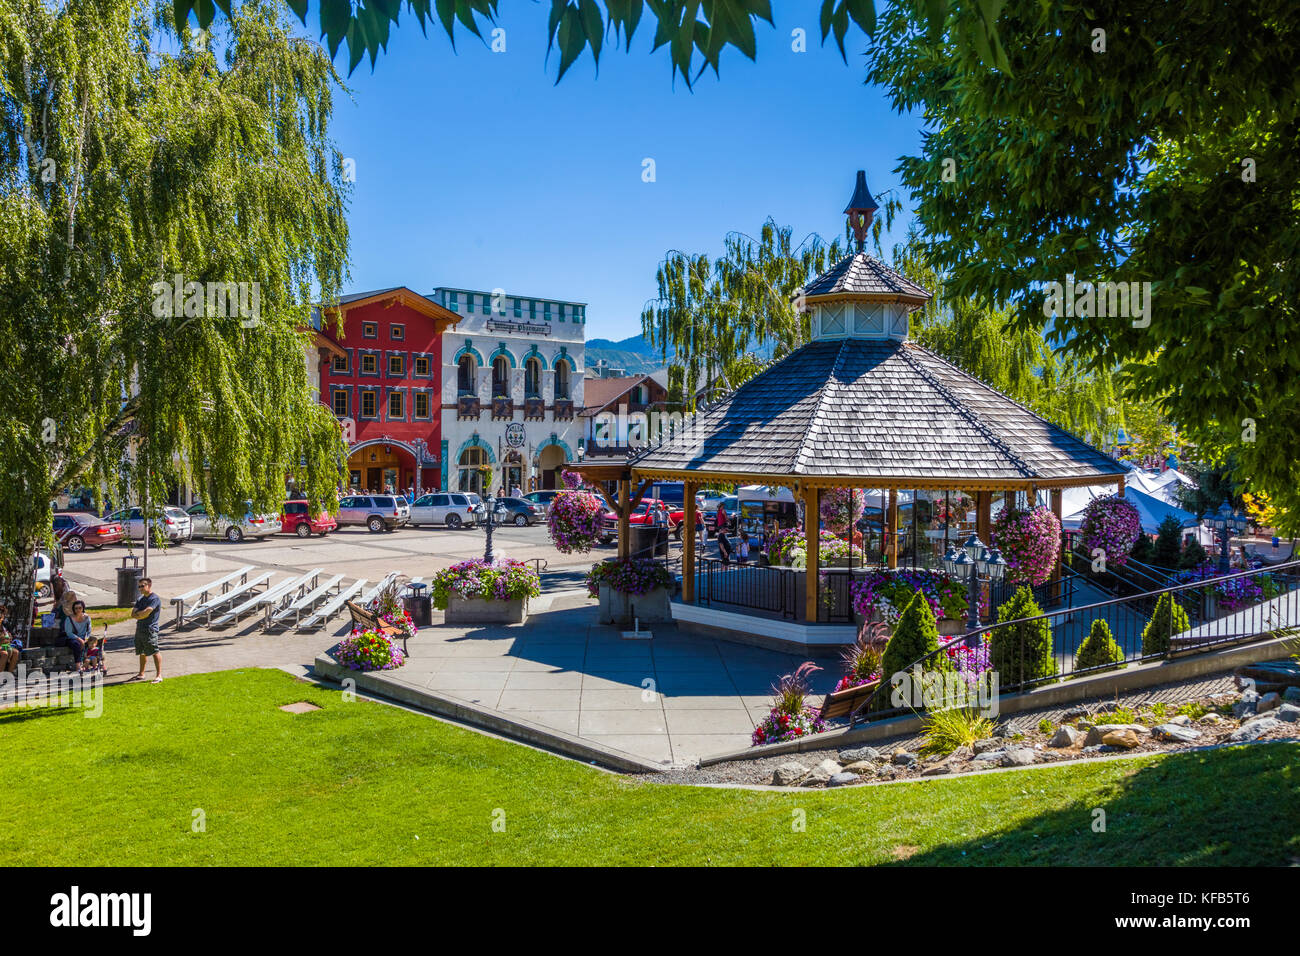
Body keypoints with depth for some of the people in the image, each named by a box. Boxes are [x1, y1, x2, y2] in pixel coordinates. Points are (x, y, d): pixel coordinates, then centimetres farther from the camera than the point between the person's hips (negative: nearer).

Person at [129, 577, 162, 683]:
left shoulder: (155, 599, -11)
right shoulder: (140, 599, 17)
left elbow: (146, 613, -20)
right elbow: (133, 614, 7)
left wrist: (137, 614, -3)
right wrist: (141, 614, -11)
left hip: (150, 630, -9)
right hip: (139, 629, 9)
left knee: (155, 652, -8)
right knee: (142, 652, 18)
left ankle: (159, 675, -5)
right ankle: (141, 674, 30)